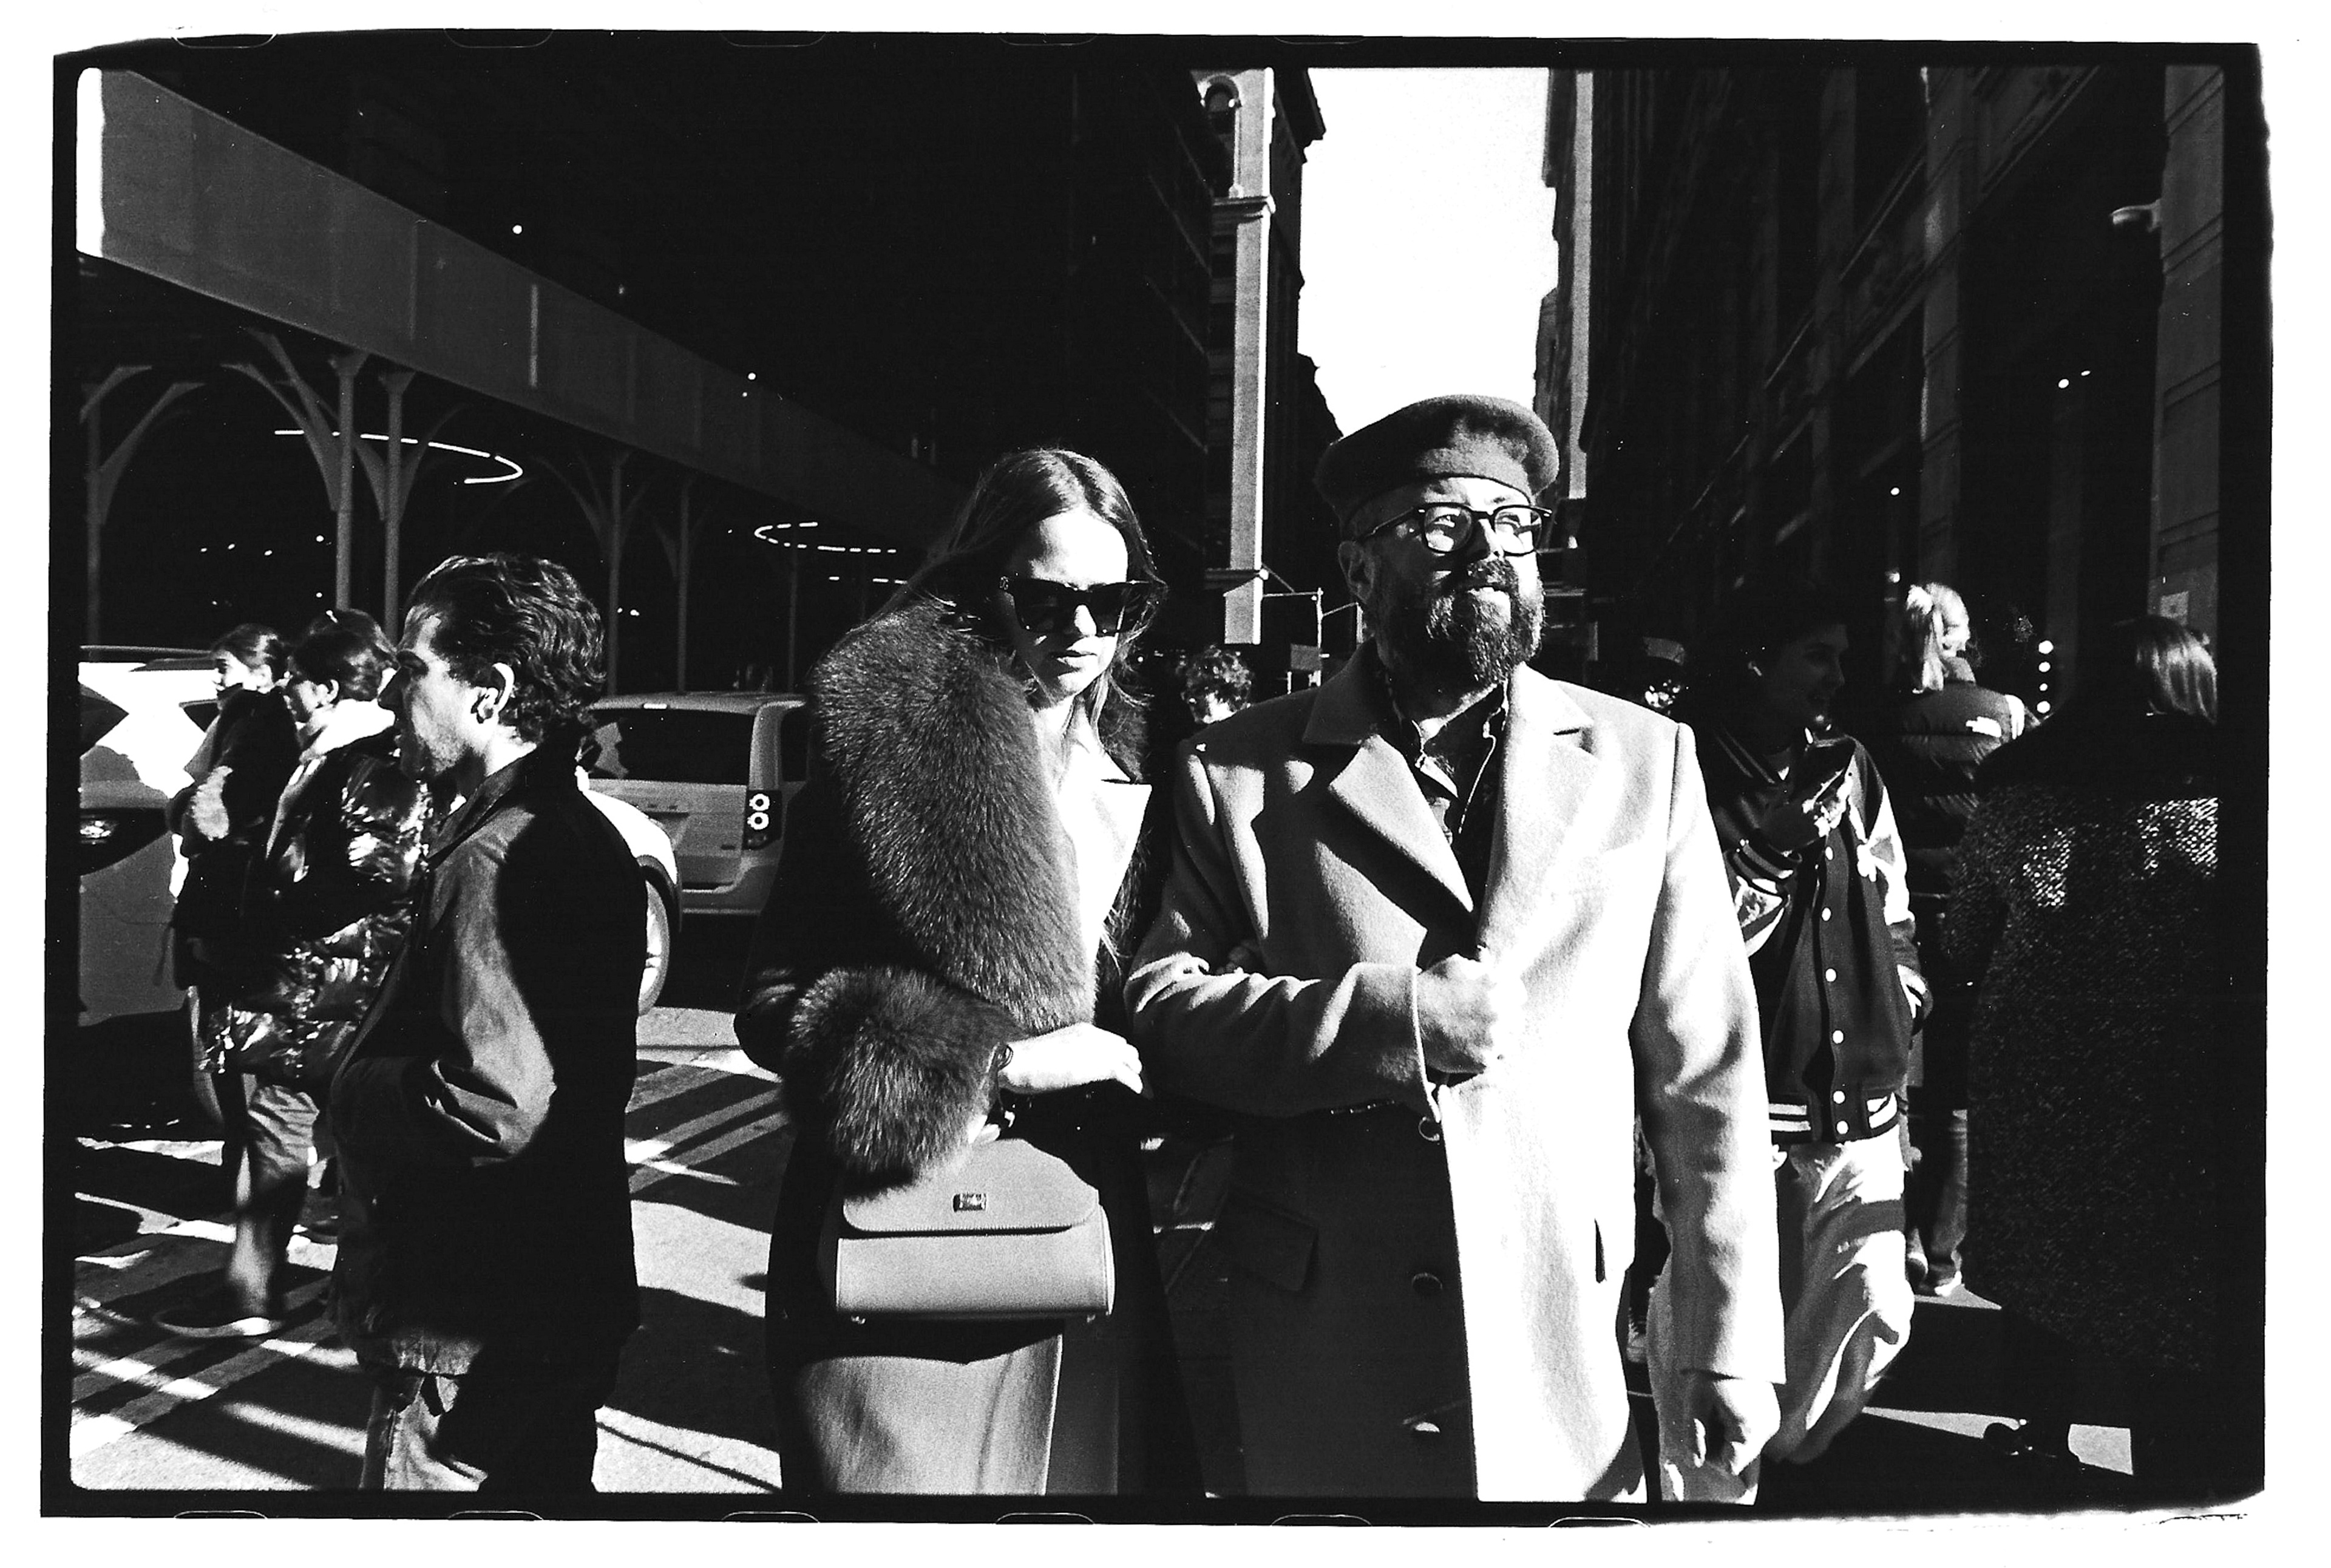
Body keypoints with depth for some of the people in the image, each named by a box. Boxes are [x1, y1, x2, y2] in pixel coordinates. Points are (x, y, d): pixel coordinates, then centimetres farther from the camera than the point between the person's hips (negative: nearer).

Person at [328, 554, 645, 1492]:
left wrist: (357, 1091, -13)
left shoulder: (497, 858, -22)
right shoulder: (582, 835, 9)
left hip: (476, 1334, -10)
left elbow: (495, 1107, -30)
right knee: (546, 1486, 21)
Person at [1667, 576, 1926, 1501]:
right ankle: (1710, 1487, 17)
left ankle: (1776, 1455, 31)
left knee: (1872, 1316, 8)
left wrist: (1899, 1001, 12)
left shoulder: (1849, 770, 13)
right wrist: (1781, 845, -14)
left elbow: (1893, 910, 23)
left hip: (1855, 1101, 6)